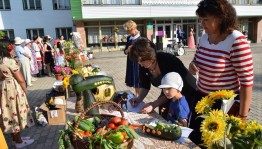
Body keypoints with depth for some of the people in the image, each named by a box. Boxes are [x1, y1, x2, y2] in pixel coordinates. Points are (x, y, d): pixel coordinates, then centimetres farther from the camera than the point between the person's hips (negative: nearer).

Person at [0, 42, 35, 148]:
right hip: (13, 89, -7)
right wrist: (25, 90, 0)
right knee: (16, 113, 5)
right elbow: (20, 79, -15)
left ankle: (16, 138, 33)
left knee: (10, 113, 17)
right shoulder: (9, 61, -18)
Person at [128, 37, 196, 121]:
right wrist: (139, 98, -15)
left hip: (187, 91, -5)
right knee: (163, 118, 9)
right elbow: (145, 85, 1)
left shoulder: (168, 61, -31)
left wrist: (154, 104, -32)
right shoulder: (143, 66, -14)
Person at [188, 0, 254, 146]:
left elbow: (247, 81, -19)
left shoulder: (237, 41, -21)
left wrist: (243, 117, -16)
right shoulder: (204, 37, 1)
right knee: (194, 139, 19)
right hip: (202, 99, 7)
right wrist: (192, 66, -9)